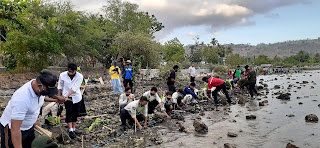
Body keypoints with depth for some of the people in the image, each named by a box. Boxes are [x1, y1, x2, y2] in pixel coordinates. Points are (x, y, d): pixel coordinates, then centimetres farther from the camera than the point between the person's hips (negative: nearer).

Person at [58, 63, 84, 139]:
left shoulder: (80, 76, -15)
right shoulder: (62, 75, -10)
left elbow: (75, 88, -21)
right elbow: (60, 86, 3)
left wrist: (67, 95, -32)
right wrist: (59, 97, 4)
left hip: (76, 97, 1)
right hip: (66, 97, -1)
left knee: (75, 113, 7)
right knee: (69, 113, -9)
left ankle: (74, 129, 20)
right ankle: (70, 130, -10)